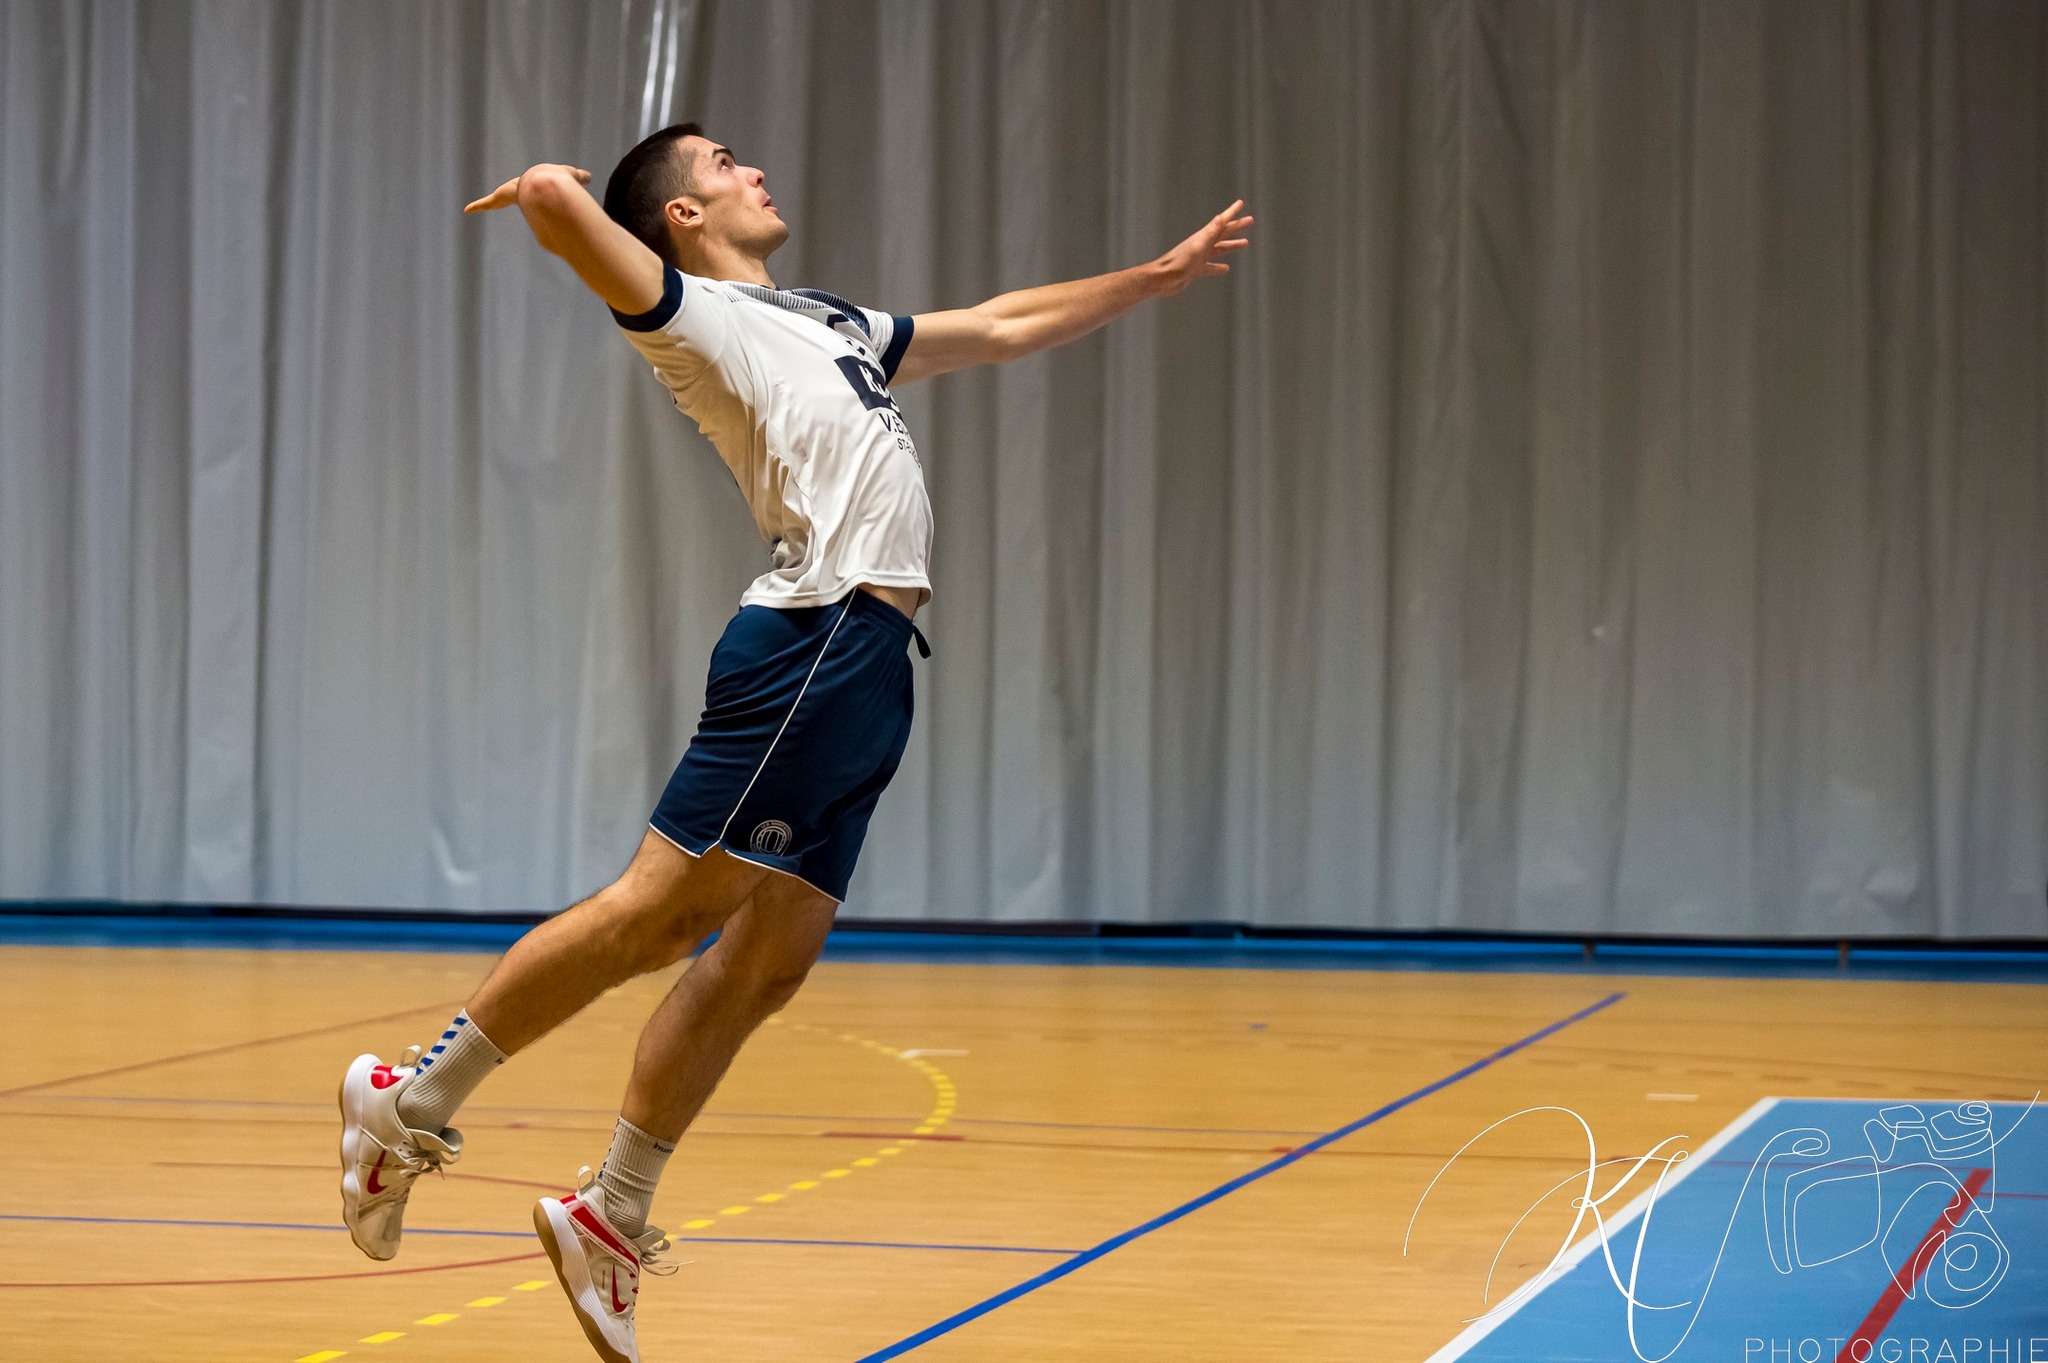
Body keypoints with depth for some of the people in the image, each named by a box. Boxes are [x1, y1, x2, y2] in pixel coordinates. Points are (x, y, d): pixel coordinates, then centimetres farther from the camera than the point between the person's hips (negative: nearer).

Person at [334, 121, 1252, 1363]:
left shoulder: (835, 323, 30)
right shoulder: (697, 312, 2)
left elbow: (1004, 326, 39)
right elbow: (553, 197, -13)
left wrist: (1160, 275, 40)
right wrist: (548, 190, 11)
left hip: (867, 667, 8)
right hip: (819, 638, -8)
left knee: (767, 961, 4)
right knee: (667, 910, -13)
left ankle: (613, 1214, 9)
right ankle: (415, 1101, -6)